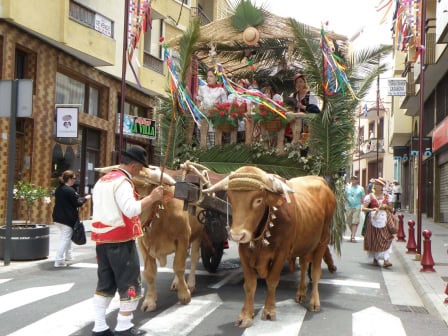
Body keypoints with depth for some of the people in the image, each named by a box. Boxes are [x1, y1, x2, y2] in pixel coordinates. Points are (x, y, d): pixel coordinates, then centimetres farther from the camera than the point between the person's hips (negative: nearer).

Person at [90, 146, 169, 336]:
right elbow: (131, 209, -25)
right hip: (121, 240, -9)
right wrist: (152, 198, -18)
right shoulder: (122, 182, -14)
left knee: (105, 284, 14)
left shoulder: (102, 180, 16)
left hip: (102, 239, 9)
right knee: (130, 285, 2)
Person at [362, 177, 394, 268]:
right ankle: (375, 259, 22)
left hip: (383, 220, 1)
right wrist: (372, 209, -22)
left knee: (386, 239, -10)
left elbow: (390, 208, 17)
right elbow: (363, 208, -5)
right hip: (373, 220, -1)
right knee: (373, 240, 4)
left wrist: (386, 206, -5)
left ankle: (386, 260, -13)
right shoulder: (370, 196, 0)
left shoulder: (386, 196, 8)